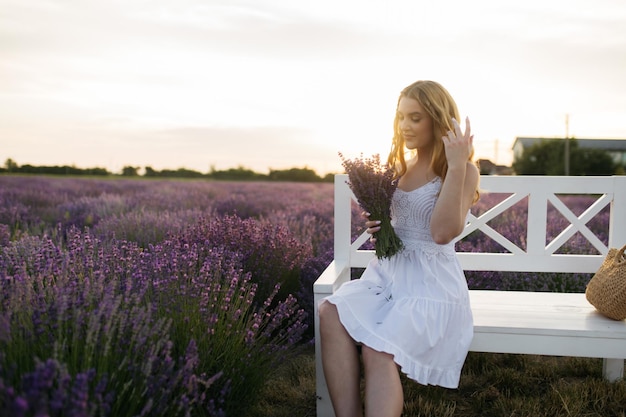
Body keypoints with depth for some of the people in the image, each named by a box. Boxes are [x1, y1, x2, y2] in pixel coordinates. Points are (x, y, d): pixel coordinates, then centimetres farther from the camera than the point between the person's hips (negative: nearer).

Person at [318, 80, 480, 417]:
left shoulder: (463, 171, -4)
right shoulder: (398, 166, 15)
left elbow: (443, 233, -19)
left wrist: (457, 166, -21)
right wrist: (375, 227, 3)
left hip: (431, 281, -5)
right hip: (387, 271, 6)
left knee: (378, 351, -31)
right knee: (331, 313, -25)